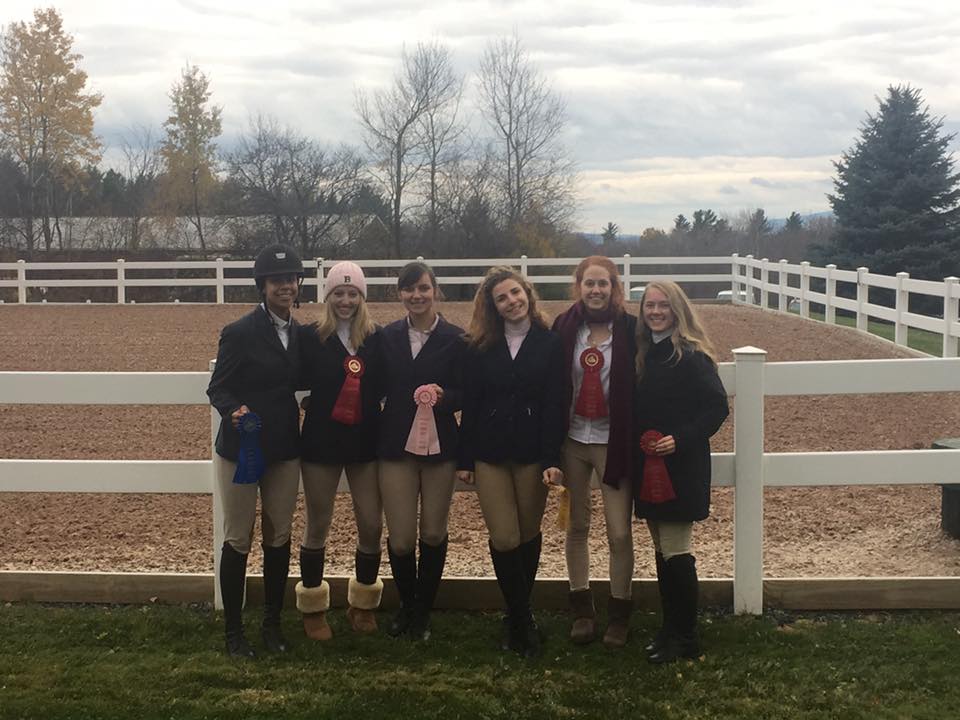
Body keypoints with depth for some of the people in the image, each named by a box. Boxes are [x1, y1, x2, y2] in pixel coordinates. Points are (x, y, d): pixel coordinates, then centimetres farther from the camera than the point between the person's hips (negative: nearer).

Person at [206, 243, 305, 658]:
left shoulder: (302, 335, 5)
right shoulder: (240, 333, -11)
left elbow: (300, 386, 11)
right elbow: (217, 389, -10)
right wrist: (233, 410, -28)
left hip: (285, 450, 5)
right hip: (241, 449, -5)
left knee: (279, 538, 11)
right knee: (238, 539, 4)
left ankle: (272, 625, 24)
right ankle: (233, 631, 15)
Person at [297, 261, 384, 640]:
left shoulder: (377, 338, 1)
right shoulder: (310, 337, -5)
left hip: (366, 443, 2)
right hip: (321, 443, -2)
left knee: (372, 525, 3)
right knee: (317, 526, 8)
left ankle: (363, 603, 24)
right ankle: (312, 608, 24)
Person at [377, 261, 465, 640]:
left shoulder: (455, 339, -3)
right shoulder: (387, 337, 5)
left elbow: (466, 395, -4)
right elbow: (378, 389, 8)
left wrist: (442, 395, -24)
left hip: (440, 446, -1)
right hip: (396, 446, 1)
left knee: (433, 534, 8)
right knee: (400, 538, 0)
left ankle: (423, 610, 27)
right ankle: (406, 606, 26)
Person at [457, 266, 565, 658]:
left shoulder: (550, 344, -1)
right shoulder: (480, 347, 4)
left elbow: (554, 405, -5)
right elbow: (470, 405, 4)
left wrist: (551, 459, -12)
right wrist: (464, 459, 2)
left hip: (532, 451, -1)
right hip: (490, 452, 1)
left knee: (528, 534, 7)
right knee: (504, 539, -5)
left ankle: (519, 614, 25)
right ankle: (523, 620, 11)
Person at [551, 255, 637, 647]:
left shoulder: (630, 329, -6)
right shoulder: (564, 328, -1)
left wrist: (636, 442, -10)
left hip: (613, 442, -2)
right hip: (573, 439, 2)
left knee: (620, 533, -1)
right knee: (577, 527, 12)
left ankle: (619, 613, 16)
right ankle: (582, 610, 26)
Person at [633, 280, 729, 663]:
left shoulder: (691, 356, -11)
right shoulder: (643, 353, 9)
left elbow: (717, 408, -12)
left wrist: (681, 438, -20)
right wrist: (639, 442, 3)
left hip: (681, 468, -7)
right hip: (649, 467, 7)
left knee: (675, 552, -4)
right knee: (662, 550, 12)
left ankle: (685, 637, 8)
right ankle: (670, 628, 23)